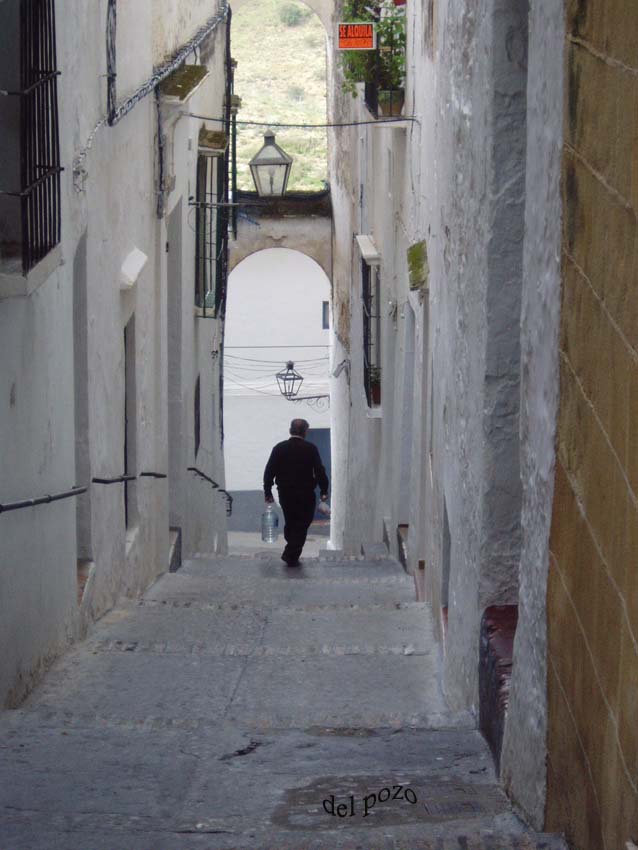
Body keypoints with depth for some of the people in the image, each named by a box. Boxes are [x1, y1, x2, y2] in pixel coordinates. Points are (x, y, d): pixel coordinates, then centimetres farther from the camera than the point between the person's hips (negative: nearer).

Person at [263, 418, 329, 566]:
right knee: (301, 525, 4)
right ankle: (291, 556, -2)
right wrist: (324, 491, 2)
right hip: (306, 495, -3)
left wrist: (268, 492, 7)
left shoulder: (279, 448, -1)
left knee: (290, 523, 19)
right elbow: (320, 471, -8)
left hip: (285, 494, 3)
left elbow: (269, 471, -1)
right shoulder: (311, 449, -8)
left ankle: (291, 553, 24)